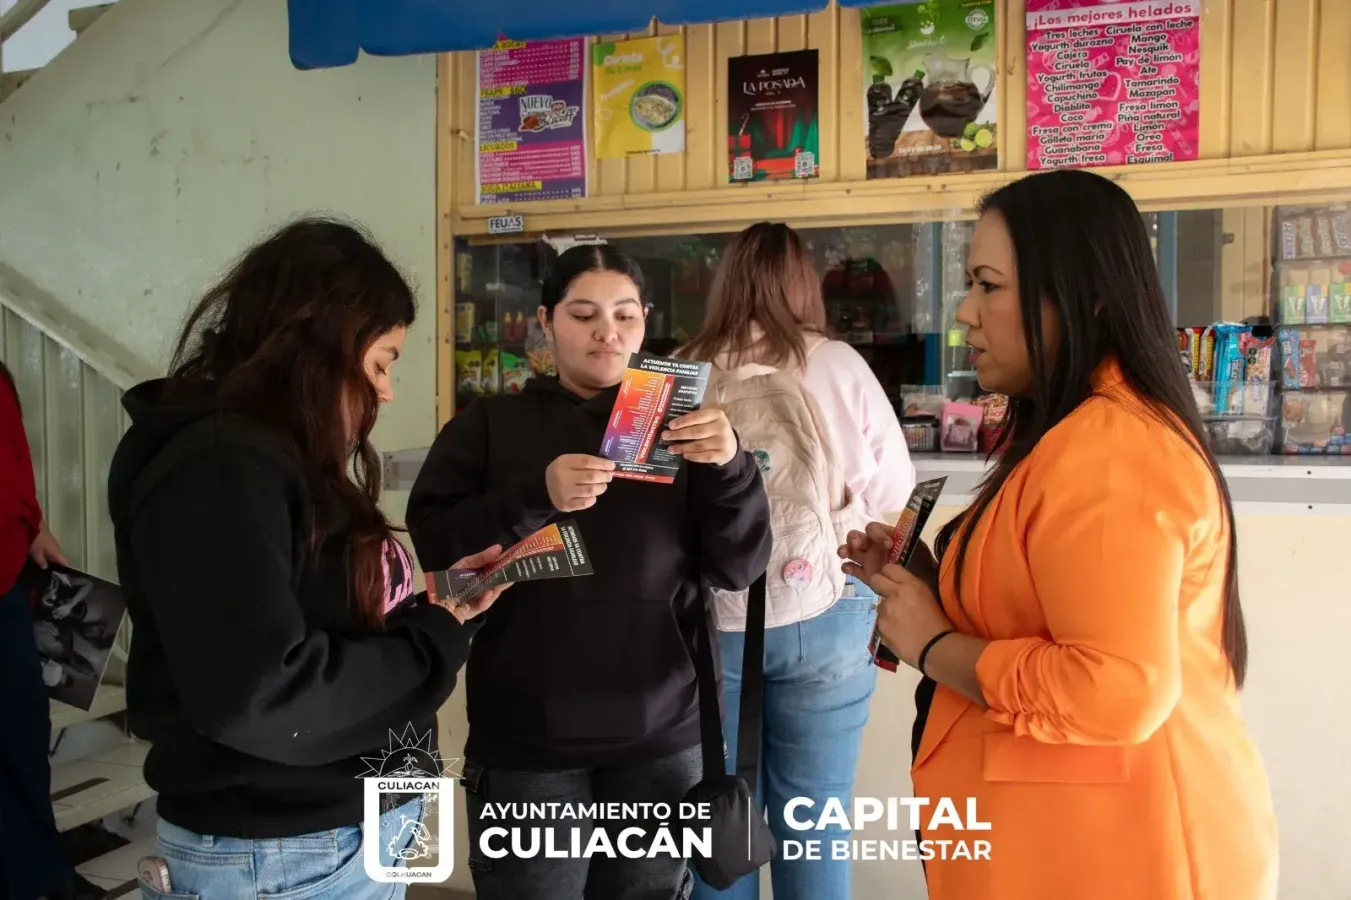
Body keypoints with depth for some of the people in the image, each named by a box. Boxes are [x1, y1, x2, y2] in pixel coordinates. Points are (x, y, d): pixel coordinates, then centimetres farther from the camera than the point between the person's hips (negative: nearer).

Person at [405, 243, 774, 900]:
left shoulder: (676, 427, 7)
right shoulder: (489, 424, 4)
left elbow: (739, 569, 0)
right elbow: (431, 544, -7)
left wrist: (729, 466, -17)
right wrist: (537, 496, -22)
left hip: (661, 737, 2)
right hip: (526, 741, -1)